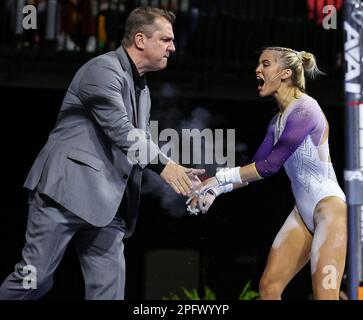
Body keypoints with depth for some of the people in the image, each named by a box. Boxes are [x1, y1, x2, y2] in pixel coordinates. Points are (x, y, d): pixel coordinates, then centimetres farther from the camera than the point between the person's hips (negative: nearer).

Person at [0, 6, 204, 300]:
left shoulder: (142, 89, 20)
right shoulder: (104, 69, -8)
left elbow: (143, 144, 22)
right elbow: (119, 130, -18)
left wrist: (178, 173, 8)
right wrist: (163, 164, -19)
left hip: (106, 202, 9)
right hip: (67, 188, -9)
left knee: (109, 288, 0)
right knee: (35, 278, -8)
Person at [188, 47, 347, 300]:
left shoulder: (305, 110, -16)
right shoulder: (278, 121, 11)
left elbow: (271, 165, -21)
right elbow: (256, 166, 11)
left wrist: (220, 178, -18)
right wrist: (215, 188, -2)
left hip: (329, 207, -9)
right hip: (302, 212, 9)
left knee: (325, 295, -14)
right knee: (268, 286, 2)